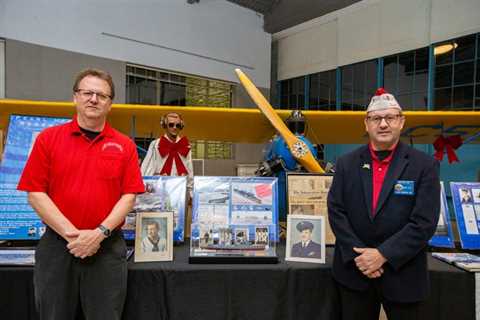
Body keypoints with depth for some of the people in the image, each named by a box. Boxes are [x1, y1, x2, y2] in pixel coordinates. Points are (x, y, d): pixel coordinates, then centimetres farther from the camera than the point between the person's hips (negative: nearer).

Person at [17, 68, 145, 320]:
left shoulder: (124, 145, 1)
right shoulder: (48, 138, 1)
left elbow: (129, 195, -2)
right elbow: (35, 193, -3)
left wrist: (100, 233, -14)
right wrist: (70, 233, -12)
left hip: (107, 247, 0)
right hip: (56, 245, 1)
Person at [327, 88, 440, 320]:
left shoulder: (425, 165, -5)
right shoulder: (347, 163, 0)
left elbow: (424, 222, -12)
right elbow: (335, 212, -4)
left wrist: (383, 254, -17)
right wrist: (358, 254, -13)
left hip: (402, 274, -1)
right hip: (354, 270, 2)